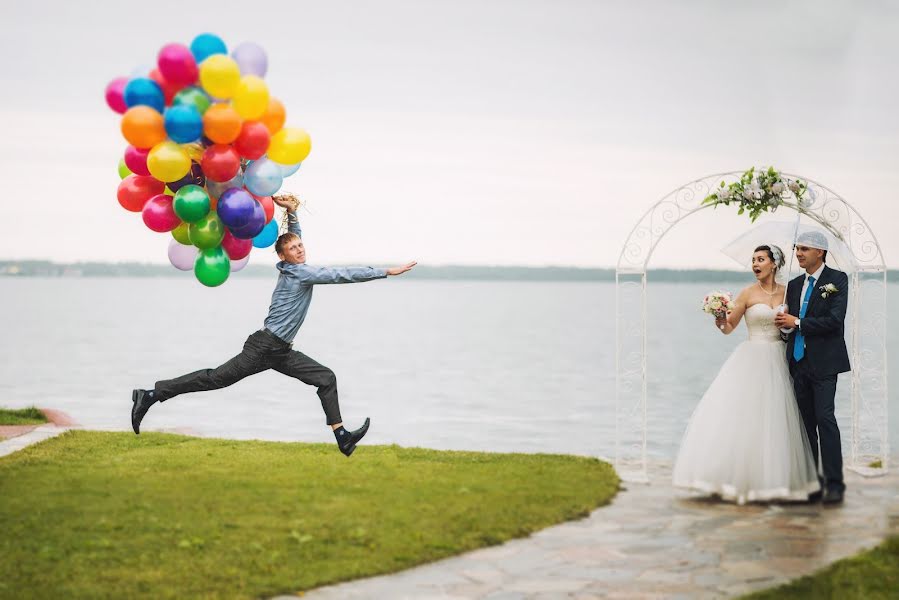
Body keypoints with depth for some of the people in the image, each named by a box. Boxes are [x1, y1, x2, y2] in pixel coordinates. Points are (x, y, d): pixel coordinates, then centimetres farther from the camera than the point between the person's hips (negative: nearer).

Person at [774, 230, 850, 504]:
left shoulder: (837, 279, -4)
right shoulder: (794, 285, 15)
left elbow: (835, 320, -14)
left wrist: (797, 323, -11)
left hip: (823, 362, -6)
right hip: (799, 361, 6)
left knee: (825, 418, -14)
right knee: (805, 422, 8)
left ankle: (834, 483, -12)